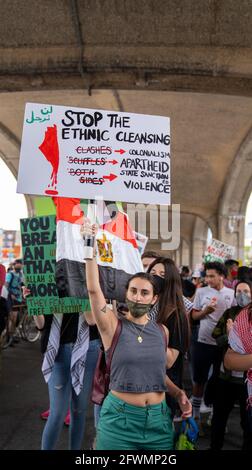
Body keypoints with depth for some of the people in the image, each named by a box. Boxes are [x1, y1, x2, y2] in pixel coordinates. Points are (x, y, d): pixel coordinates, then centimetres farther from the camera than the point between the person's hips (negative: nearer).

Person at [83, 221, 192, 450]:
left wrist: (178, 393, 2)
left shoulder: (162, 331, 3)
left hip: (159, 418, 4)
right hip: (119, 418, -3)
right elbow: (93, 289, -23)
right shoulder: (113, 326, -7)